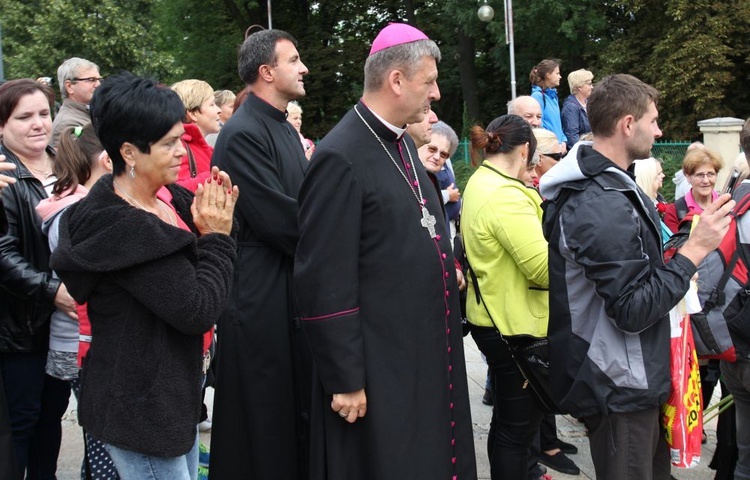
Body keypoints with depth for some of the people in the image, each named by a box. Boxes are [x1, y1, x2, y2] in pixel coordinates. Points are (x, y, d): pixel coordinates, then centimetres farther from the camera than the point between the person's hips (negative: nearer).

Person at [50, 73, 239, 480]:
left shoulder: (170, 197, 0)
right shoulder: (121, 228, -24)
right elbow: (198, 310, -24)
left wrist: (219, 217, -9)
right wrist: (217, 237, -13)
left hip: (175, 395, 8)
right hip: (140, 411, -8)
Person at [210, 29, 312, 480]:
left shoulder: (285, 128, 13)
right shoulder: (243, 134, -17)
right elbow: (277, 217, -21)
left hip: (295, 287, 9)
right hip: (263, 295, -9)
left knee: (297, 406, 16)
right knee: (265, 416, 2)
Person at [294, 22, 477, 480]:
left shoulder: (402, 142, 9)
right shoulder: (341, 158, -19)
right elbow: (325, 282, -20)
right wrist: (344, 379, -19)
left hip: (428, 353, 9)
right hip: (379, 365, -9)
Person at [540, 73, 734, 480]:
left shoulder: (588, 185, 9)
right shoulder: (604, 206, -25)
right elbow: (634, 311, -26)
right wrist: (694, 250, -21)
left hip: (625, 380, 10)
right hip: (619, 389, -10)